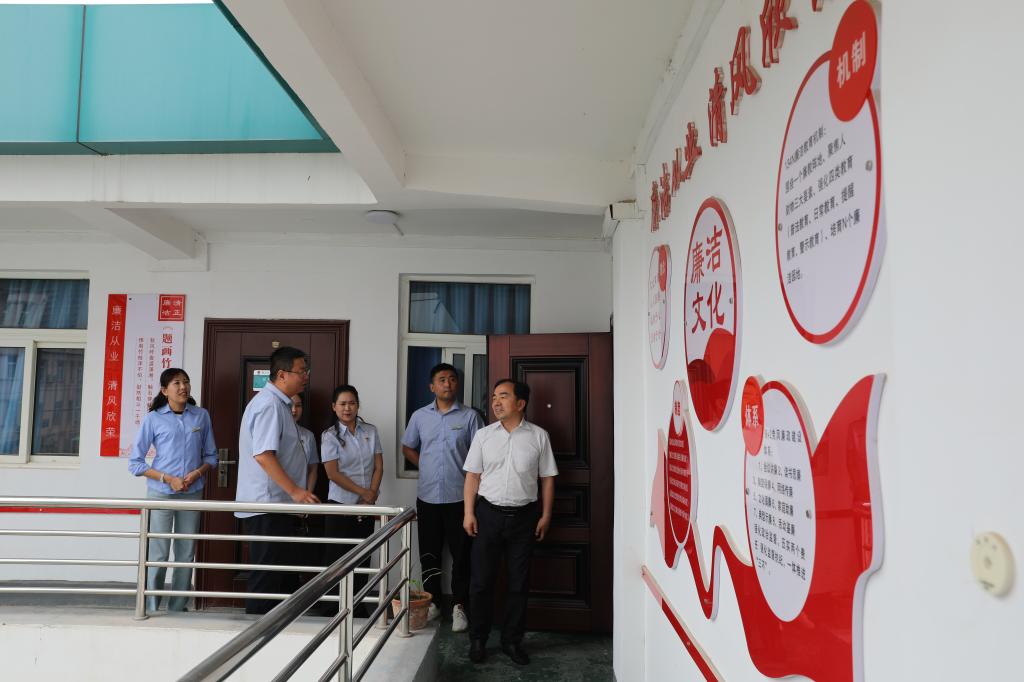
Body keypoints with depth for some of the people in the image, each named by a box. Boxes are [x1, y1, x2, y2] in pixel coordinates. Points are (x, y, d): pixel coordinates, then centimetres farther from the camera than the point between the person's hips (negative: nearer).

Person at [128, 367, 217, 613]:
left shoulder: (201, 416, 4)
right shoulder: (153, 419, -3)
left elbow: (211, 455, 10)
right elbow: (135, 462, -1)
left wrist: (198, 473, -10)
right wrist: (168, 479, -12)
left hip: (192, 494, 2)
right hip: (161, 494, -2)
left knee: (186, 555, 7)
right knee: (158, 555, -1)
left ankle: (177, 609, 18)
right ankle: (151, 608, 12)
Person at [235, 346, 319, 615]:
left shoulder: (278, 403, 16)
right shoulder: (269, 404, -16)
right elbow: (263, 454, -25)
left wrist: (296, 493, 24)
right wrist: (294, 491, -24)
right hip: (267, 509, -10)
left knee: (283, 576, 15)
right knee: (267, 578, -2)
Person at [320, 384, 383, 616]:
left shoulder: (370, 431, 5)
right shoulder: (329, 436, -5)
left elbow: (379, 467, 4)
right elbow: (333, 473, -10)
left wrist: (372, 495, -7)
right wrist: (363, 492, -13)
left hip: (366, 506, 3)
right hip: (340, 504, -3)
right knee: (337, 558, 1)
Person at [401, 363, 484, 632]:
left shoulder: (470, 416, -3)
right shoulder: (419, 416, 5)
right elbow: (407, 448, 17)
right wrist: (428, 467, 6)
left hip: (459, 497, -2)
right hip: (427, 496, 3)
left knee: (461, 554, 3)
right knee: (429, 554, 11)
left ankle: (459, 606, 16)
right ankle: (432, 602, 26)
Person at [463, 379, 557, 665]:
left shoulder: (538, 436, -2)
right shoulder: (484, 435, 1)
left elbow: (547, 478, 3)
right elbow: (473, 475, 4)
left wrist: (545, 515, 1)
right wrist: (469, 513, -1)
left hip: (523, 516, 0)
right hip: (488, 513, 0)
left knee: (519, 582, 9)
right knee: (481, 580, 6)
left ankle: (512, 640, 24)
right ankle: (477, 639, 22)